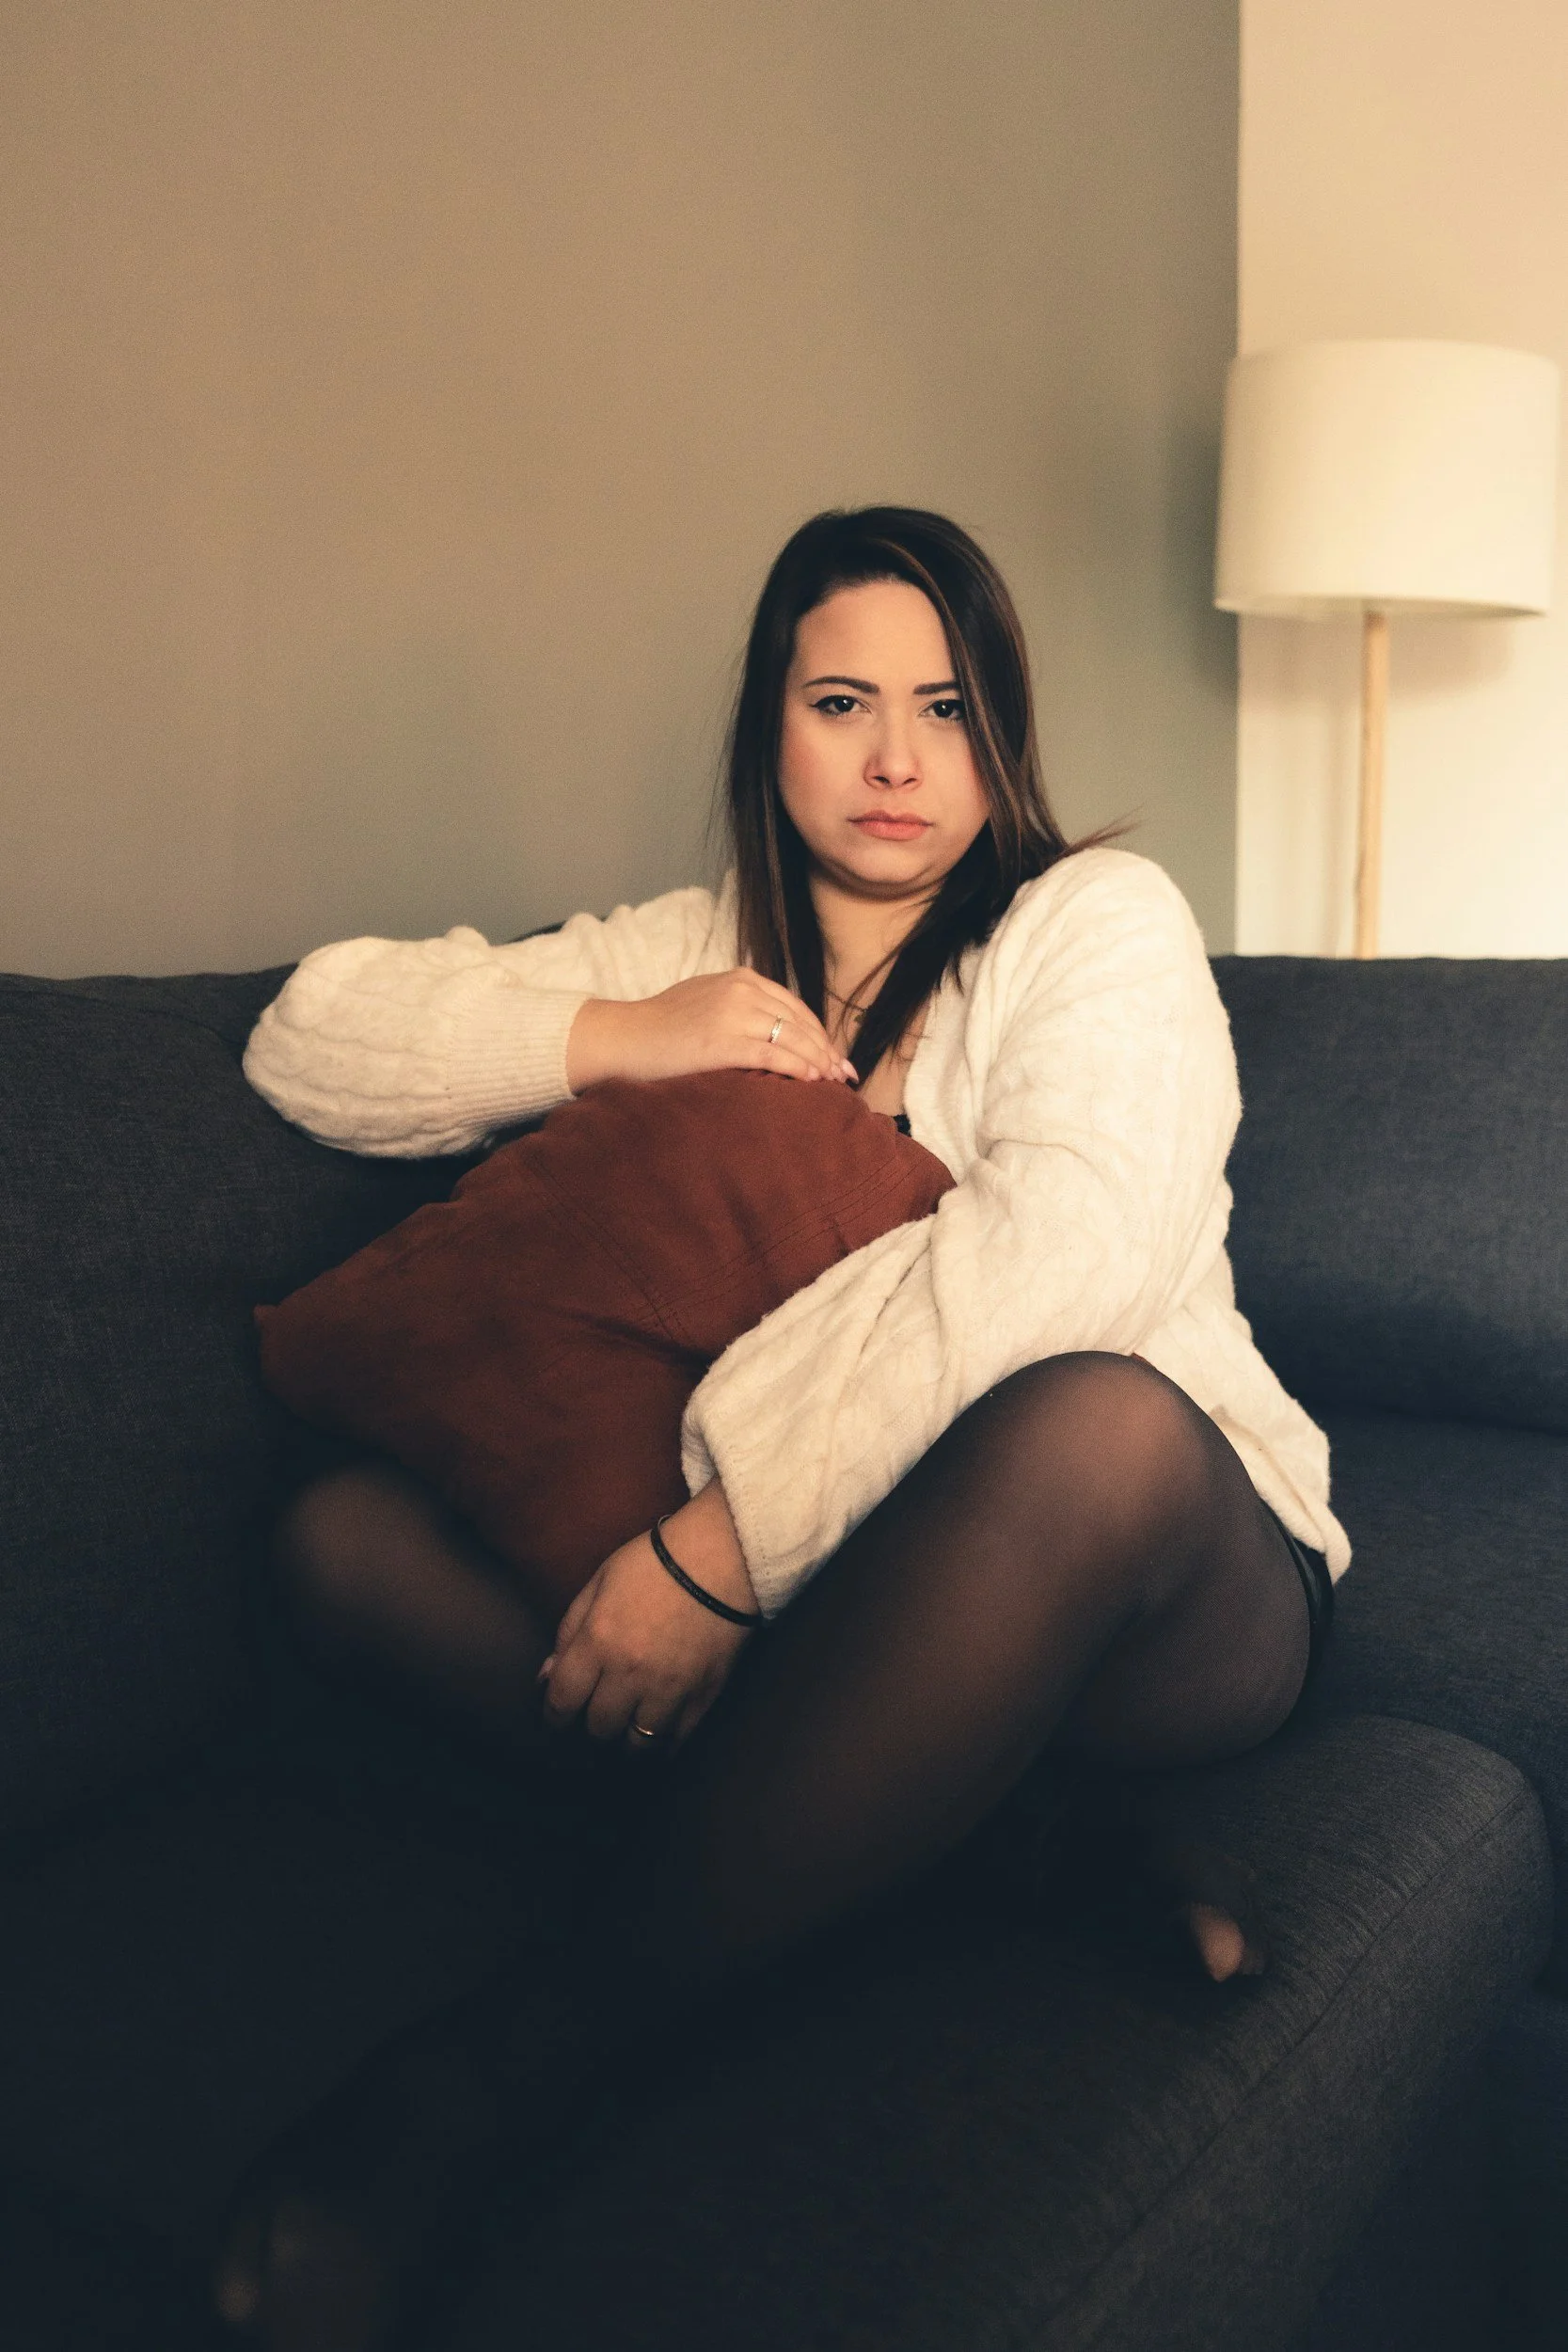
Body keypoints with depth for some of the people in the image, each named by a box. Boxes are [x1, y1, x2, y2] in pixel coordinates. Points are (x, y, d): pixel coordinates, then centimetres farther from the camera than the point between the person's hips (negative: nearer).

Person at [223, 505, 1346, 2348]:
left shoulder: (1099, 921, -1)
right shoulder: (696, 954, 13)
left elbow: (1066, 1251, -22)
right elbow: (312, 1038, 9)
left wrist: (724, 1540, -29)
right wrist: (612, 1037, -9)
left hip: (1165, 1581, -4)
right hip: (816, 1604, 5)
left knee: (1087, 1423, -40)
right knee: (346, 1532, -15)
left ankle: (531, 2045, -32)